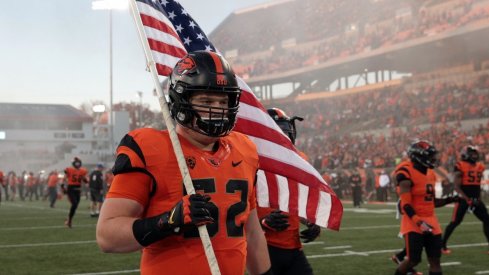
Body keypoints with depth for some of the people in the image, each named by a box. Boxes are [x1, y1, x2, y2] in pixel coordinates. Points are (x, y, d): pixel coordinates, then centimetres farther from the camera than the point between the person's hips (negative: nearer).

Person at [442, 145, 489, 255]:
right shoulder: (460, 167, -11)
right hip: (464, 199, -7)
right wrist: (467, 199, -21)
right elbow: (457, 187, -14)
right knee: (455, 222, -5)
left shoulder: (479, 167, 10)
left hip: (476, 199, 7)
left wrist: (478, 198, 18)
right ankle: (442, 245, 6)